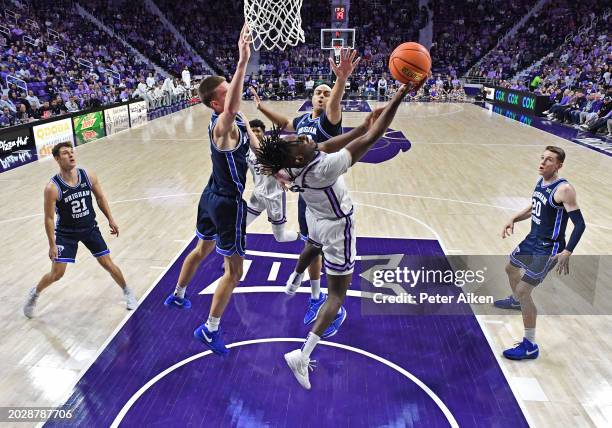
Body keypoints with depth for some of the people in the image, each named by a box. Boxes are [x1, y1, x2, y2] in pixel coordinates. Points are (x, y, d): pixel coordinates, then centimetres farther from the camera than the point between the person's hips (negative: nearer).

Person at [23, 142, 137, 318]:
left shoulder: (88, 176, -13)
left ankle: (127, 292, 28)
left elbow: (100, 198, 4)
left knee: (108, 265, 5)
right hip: (66, 233, -2)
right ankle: (34, 294, 30)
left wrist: (110, 220, 5)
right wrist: (52, 245, -14)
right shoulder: (52, 188, -23)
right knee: (56, 274, 0)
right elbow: (49, 218, -15)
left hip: (90, 228, 2)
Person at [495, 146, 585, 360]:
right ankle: (515, 301, 63)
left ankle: (530, 347, 2)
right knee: (511, 268, 30)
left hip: (548, 249, -9)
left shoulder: (564, 189, -23)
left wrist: (566, 253, -33)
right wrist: (514, 219, 6)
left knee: (523, 291, -12)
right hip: (532, 240, 9)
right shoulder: (540, 181, 3)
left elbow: (579, 224, -24)